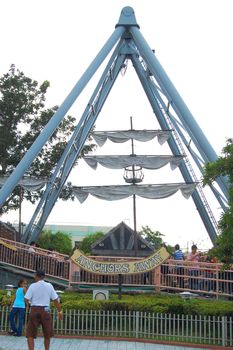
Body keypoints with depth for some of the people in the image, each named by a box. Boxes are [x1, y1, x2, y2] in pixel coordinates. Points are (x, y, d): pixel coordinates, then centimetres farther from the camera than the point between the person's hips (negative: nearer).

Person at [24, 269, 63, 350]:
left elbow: (26, 299, -9)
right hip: (45, 311, 2)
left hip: (34, 310, -2)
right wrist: (59, 311, 6)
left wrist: (28, 304, 13)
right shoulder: (49, 286, 2)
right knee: (47, 334, 18)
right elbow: (55, 299, 0)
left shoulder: (33, 286, -4)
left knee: (30, 334, 4)